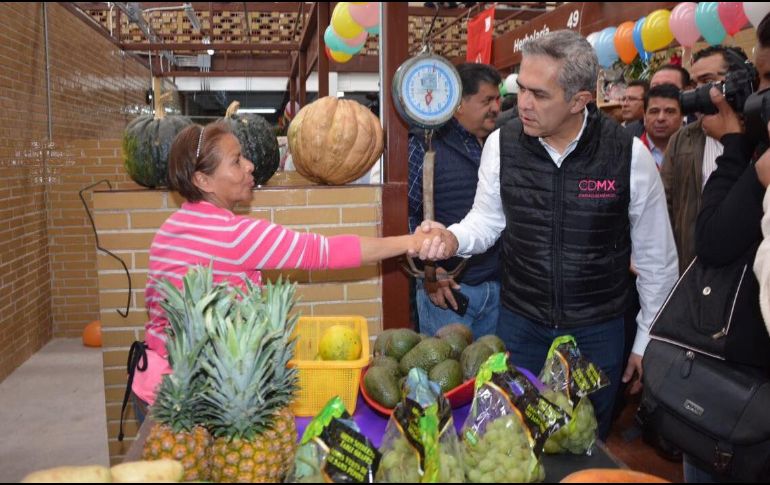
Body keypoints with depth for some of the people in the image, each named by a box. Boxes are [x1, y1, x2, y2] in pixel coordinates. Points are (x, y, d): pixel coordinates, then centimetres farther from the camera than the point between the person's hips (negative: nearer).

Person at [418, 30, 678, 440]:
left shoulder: (630, 154, -15)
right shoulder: (501, 144, -10)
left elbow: (656, 259, -4)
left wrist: (647, 342, 2)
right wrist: (453, 238, -18)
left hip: (598, 330, -1)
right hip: (520, 324, 2)